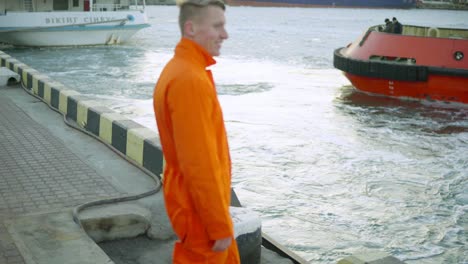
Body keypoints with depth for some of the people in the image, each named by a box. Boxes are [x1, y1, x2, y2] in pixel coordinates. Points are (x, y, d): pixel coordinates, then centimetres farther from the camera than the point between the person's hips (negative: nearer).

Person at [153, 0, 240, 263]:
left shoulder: (183, 70, 8)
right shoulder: (189, 80, -25)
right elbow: (198, 165, -26)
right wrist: (220, 225, -19)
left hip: (199, 202, 10)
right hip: (200, 210, -10)